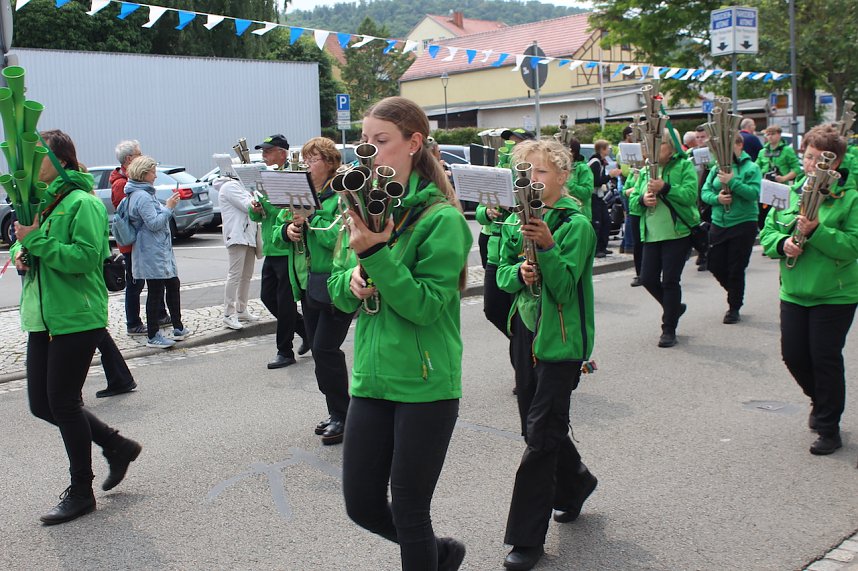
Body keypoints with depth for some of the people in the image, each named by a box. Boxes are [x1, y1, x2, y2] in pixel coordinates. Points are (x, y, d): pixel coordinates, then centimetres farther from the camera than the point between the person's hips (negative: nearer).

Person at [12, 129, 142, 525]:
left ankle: (81, 492, 14)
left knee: (63, 403, -2)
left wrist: (36, 240, -23)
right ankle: (117, 446, 28)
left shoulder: (83, 203, -12)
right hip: (42, 317, 9)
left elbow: (85, 256, -22)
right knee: (42, 404, 10)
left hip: (76, 318, -9)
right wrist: (23, 254, 1)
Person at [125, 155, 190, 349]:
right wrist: (169, 207, -14)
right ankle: (153, 336, 2)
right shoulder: (142, 196, -17)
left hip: (160, 251, 11)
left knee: (173, 285, 17)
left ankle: (178, 328, 25)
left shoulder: (144, 193, 16)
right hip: (152, 253, -11)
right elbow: (154, 223, -22)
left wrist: (167, 207, 10)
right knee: (155, 292, -5)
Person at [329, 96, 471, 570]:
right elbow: (338, 288, 12)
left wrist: (375, 254, -27)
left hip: (426, 384, -6)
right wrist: (352, 280, -11)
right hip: (371, 376, 7)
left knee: (409, 513, 5)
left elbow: (425, 305, -18)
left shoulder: (442, 219, -12)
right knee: (362, 506, 13)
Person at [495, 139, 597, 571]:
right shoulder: (516, 221, 7)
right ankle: (575, 483, 44)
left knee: (540, 436, -5)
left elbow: (564, 288, -17)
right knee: (538, 423, 16)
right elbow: (502, 274, 7)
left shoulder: (576, 225, -12)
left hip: (560, 338, -7)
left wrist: (547, 247, -31)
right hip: (525, 329, 7)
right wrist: (519, 272, -14)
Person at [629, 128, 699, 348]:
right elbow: (633, 198, 13)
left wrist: (665, 188, -25)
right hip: (652, 235, 6)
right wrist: (642, 199, -8)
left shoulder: (684, 166, -3)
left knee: (670, 280, -3)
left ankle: (669, 330, 9)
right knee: (647, 278, 4)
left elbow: (690, 194, -16)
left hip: (678, 233, -6)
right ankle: (674, 307, 32)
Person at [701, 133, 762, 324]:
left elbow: (755, 193, -18)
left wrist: (732, 182, -24)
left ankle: (734, 307, 17)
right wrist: (717, 198, -16)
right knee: (715, 265, 8)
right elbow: (705, 192, 4)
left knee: (736, 268, 2)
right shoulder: (717, 168, 6)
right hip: (718, 223, 5)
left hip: (743, 224, -5)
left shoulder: (751, 168, -6)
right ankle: (735, 292, 35)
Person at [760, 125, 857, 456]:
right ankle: (821, 400, 39)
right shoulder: (791, 191, 6)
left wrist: (815, 230, -28)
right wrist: (783, 243, -13)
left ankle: (829, 428, 17)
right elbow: (767, 232, 8)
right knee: (793, 354, 8)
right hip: (794, 291, 5)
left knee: (825, 358, -1)